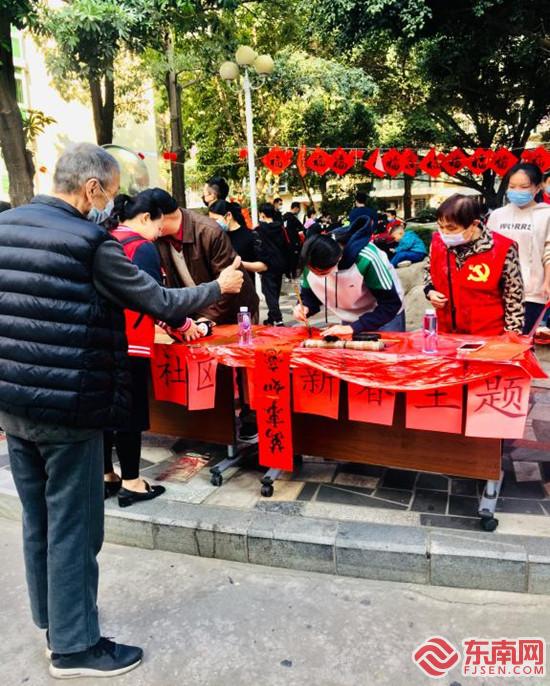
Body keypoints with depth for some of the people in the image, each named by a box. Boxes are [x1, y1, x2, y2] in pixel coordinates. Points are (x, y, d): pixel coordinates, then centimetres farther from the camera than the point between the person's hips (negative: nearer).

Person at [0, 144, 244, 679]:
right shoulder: (91, 243, -15)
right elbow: (160, 303, -9)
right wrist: (218, 287, 5)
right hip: (67, 407, -8)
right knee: (72, 527, 6)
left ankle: (52, 619, 37)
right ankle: (74, 645, 21)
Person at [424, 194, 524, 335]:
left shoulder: (502, 249, -17)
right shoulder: (438, 243, -6)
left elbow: (514, 297, -8)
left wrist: (511, 336, -6)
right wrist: (430, 291, -3)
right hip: (446, 332, 4)